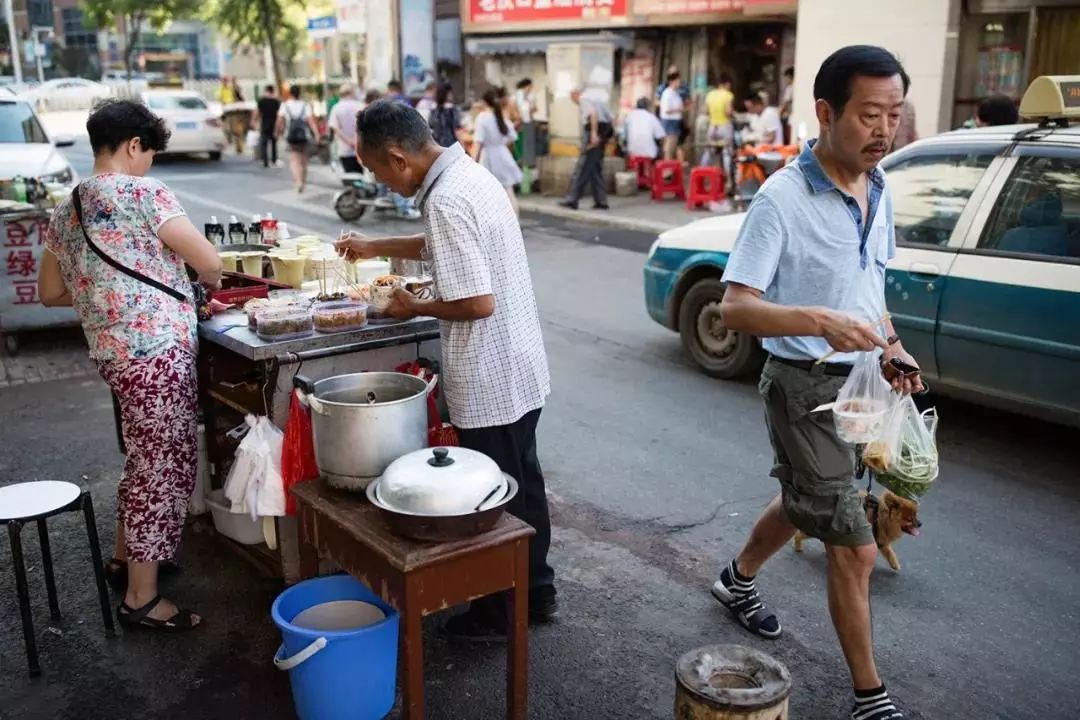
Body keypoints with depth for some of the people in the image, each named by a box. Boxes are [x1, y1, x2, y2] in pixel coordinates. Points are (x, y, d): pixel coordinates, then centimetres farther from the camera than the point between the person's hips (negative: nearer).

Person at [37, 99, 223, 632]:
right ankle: (141, 599, 7)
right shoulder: (142, 192, -11)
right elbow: (210, 263, -11)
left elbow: (50, 292, 20)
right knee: (164, 468, 0)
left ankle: (125, 557, 39)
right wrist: (207, 282, 11)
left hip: (113, 353, 8)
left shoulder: (65, 210, 12)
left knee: (144, 460, 24)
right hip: (158, 353, -8)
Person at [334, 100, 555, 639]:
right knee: (523, 483, 20)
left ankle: (498, 613, 24)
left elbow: (478, 302, -26)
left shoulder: (446, 200, -24)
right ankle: (537, 591, 36)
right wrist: (376, 247, 27)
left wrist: (416, 308, -10)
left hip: (489, 383, -10)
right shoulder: (469, 172, 7)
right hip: (521, 370, 10)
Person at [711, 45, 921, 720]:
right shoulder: (783, 198, -20)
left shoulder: (879, 188, 4)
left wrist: (891, 344, 1)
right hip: (807, 386, -8)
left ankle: (739, 578, 52)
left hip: (863, 380, 8)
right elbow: (735, 308, -22)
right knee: (855, 549, -2)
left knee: (809, 502, 26)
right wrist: (818, 322, -37)